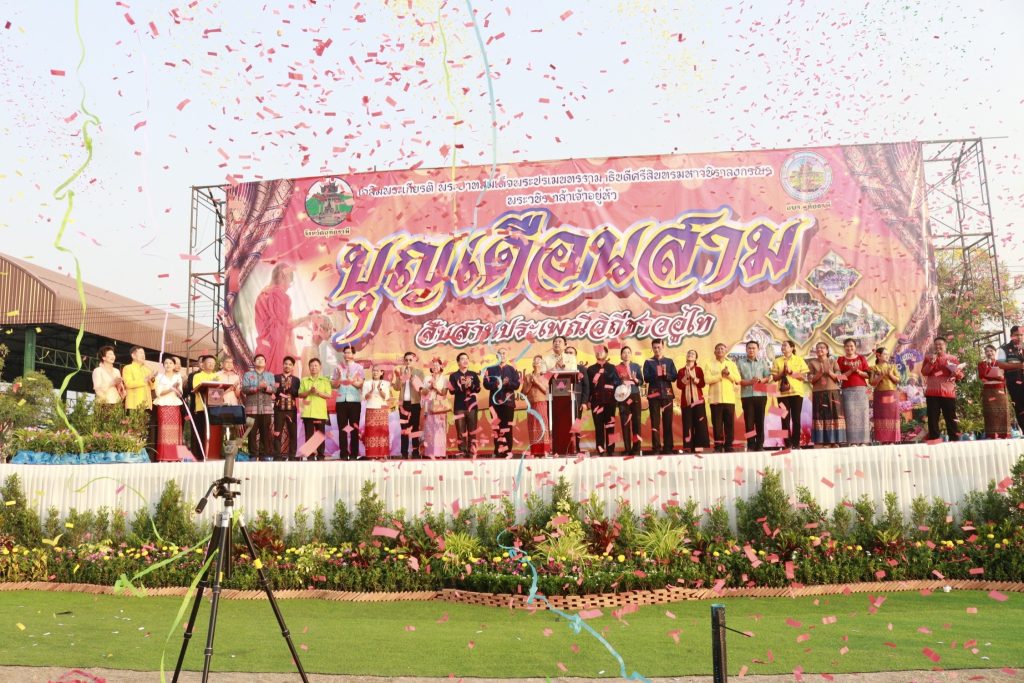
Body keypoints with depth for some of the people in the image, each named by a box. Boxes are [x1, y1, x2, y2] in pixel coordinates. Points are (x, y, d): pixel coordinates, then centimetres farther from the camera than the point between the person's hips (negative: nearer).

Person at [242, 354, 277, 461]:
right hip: (252, 408, -2)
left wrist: (266, 387, -18)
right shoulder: (248, 374, 9)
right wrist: (258, 387, -17)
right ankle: (253, 455, 3)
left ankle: (266, 454, 4)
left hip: (267, 408, 2)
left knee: (266, 432, 0)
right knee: (252, 433, -2)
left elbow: (274, 389, 3)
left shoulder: (270, 375, 16)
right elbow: (244, 389, -5)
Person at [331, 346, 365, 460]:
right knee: (342, 428, 2)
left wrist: (351, 380, -22)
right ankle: (343, 454, 5)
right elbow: (334, 385, 5)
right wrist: (339, 377, -12)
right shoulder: (338, 367, 10)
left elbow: (360, 384, -5)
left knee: (354, 428, 1)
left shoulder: (358, 367, 5)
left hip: (354, 401, -2)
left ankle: (354, 454, 4)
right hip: (341, 400, 2)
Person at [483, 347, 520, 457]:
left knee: (507, 427, -1)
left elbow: (517, 385, 1)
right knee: (496, 427, 1)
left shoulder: (512, 369, 9)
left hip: (508, 401, 0)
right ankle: (497, 451, 5)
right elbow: (486, 384, -1)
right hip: (495, 401, 0)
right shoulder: (490, 369, 9)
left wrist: (508, 383, -18)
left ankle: (507, 451, 3)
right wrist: (495, 384, -19)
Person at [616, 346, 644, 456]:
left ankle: (636, 448, 1)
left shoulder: (636, 366, 11)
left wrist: (635, 379, -12)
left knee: (636, 420, -4)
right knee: (624, 422, -2)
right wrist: (622, 382, -15)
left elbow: (641, 382, 7)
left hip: (635, 396, 1)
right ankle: (627, 449, 2)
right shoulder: (617, 368, 6)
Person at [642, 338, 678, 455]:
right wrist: (656, 375, -18)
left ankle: (668, 447, 7)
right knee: (655, 422, -2)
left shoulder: (669, 361, 11)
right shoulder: (648, 362, 7)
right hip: (654, 394, -1)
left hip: (667, 393, 1)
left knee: (668, 421, 2)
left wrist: (666, 375, -16)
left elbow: (674, 377, 2)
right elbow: (646, 378, -3)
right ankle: (656, 448, 0)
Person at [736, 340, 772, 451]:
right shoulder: (740, 362, 7)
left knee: (760, 420, 3)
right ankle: (750, 446, 4)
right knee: (749, 421, -1)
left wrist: (760, 381, -17)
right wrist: (749, 382, -15)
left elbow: (768, 377, 4)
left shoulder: (763, 361, 10)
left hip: (761, 395, 1)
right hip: (746, 395, -1)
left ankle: (760, 445, 8)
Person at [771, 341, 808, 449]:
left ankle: (796, 444, 6)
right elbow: (775, 378, 4)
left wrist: (791, 372, -11)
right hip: (783, 393, 1)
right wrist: (783, 373, -13)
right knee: (785, 419, -1)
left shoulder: (799, 360, 6)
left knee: (796, 418, 1)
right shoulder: (777, 361, 8)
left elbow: (804, 376, 0)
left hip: (796, 392, 0)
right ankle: (788, 444, 2)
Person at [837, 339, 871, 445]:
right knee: (850, 415, -7)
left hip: (861, 389, 2)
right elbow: (841, 376, -2)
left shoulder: (861, 358, 11)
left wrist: (858, 371, -10)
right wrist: (851, 370, -14)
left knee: (862, 413, -3)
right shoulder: (841, 360, 7)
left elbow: (867, 375, 6)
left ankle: (863, 441, 0)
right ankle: (853, 441, -7)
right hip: (848, 390, -2)